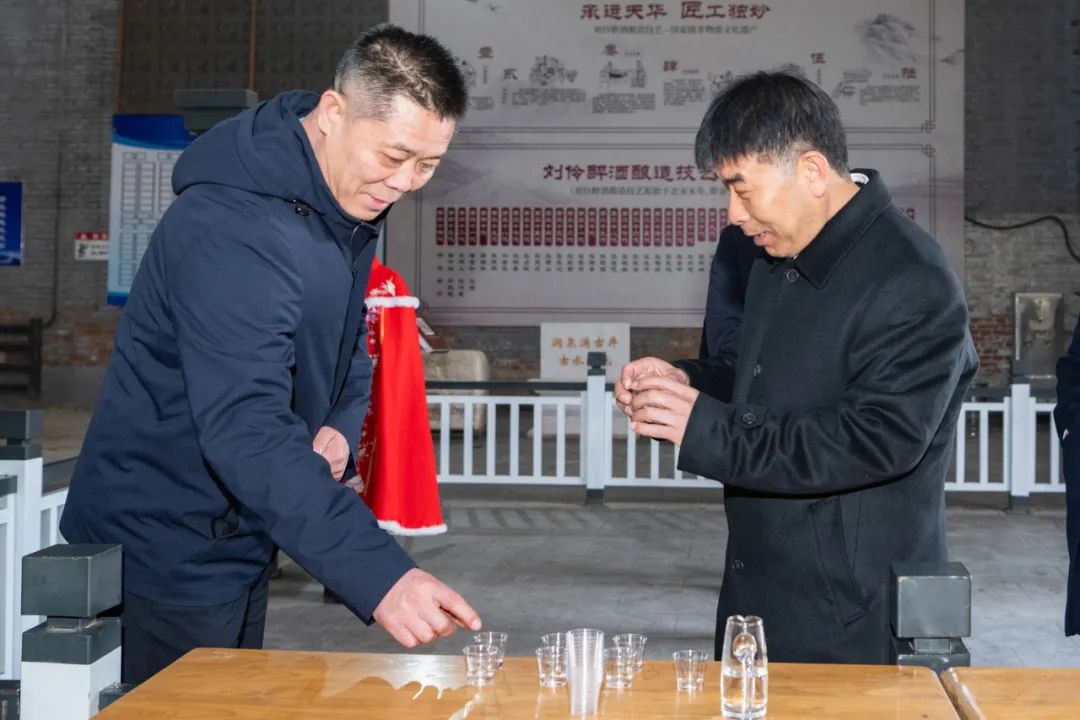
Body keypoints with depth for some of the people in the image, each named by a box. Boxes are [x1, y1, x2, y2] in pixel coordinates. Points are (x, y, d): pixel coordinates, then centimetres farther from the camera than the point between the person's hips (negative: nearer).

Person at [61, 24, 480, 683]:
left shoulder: (353, 199, 0)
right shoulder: (231, 227, -30)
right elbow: (245, 430, -39)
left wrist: (342, 427, -10)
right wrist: (379, 574, -47)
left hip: (237, 542, 9)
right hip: (164, 550, -9)